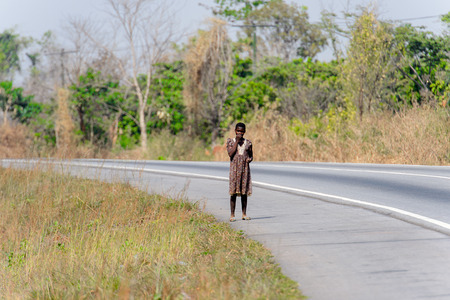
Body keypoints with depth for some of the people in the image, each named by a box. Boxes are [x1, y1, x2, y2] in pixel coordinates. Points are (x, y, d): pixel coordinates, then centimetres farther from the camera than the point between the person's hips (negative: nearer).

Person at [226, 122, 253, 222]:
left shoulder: (248, 143, 9)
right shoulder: (231, 141, 2)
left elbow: (251, 156, 16)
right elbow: (230, 154, -12)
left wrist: (249, 159, -8)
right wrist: (237, 141, -11)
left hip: (245, 168, 2)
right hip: (234, 168, -2)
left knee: (244, 191, 4)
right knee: (233, 192, -4)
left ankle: (244, 214, 10)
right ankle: (232, 215, -1)